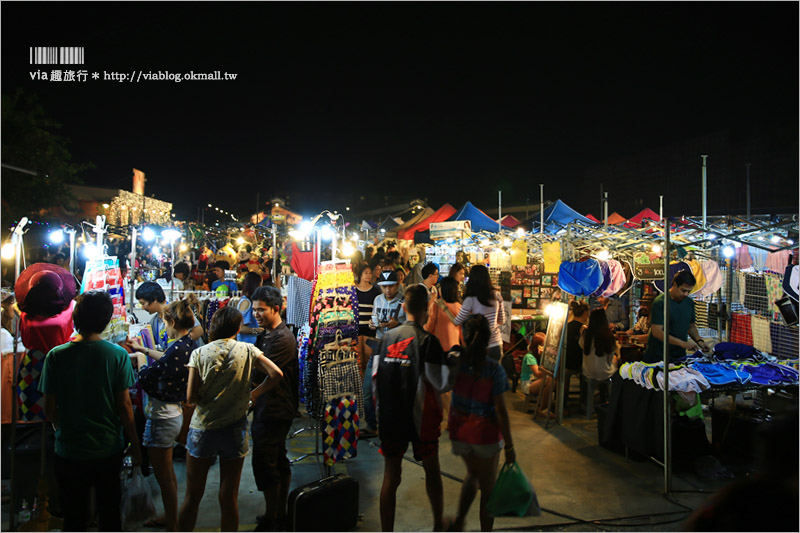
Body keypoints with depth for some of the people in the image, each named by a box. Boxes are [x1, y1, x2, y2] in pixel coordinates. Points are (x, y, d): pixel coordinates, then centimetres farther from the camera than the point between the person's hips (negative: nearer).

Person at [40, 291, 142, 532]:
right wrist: (135, 445, 2)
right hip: (108, 450, -1)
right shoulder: (118, 355, -13)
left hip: (69, 451, 1)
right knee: (110, 514, 17)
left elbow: (49, 409, -3)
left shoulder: (56, 356, -9)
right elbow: (124, 405, -10)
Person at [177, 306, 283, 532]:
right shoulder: (247, 350, -4)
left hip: (202, 430, 0)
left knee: (192, 497, 15)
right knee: (229, 498, 11)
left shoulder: (199, 353, -5)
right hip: (234, 430, 0)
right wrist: (253, 394, 2)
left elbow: (191, 397, -9)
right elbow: (276, 373, -12)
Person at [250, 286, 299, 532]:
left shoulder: (282, 339, -19)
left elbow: (259, 372, -24)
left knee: (264, 464, -3)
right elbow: (257, 367, 13)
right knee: (278, 461, 16)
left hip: (274, 410, -10)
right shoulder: (265, 335, 13)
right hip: (266, 408, 10)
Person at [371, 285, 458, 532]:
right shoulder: (428, 341, -15)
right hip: (421, 418, -3)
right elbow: (442, 384, -14)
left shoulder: (386, 338, -2)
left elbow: (375, 377, 3)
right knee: (432, 471, 19)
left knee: (391, 477, 10)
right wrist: (452, 363, 3)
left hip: (389, 419, 3)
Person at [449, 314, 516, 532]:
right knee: (488, 487, 16)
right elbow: (500, 410, -16)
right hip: (486, 433, -3)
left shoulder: (456, 362, -13)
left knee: (473, 474, 29)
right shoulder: (494, 369, -19)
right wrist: (509, 445, -8)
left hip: (460, 432, 4)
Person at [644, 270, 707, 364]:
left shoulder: (689, 303, 8)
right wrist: (682, 343, -24)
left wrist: (699, 340, 1)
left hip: (679, 355, 6)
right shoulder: (660, 302, -14)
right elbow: (657, 332, -20)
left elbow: (691, 326, 21)